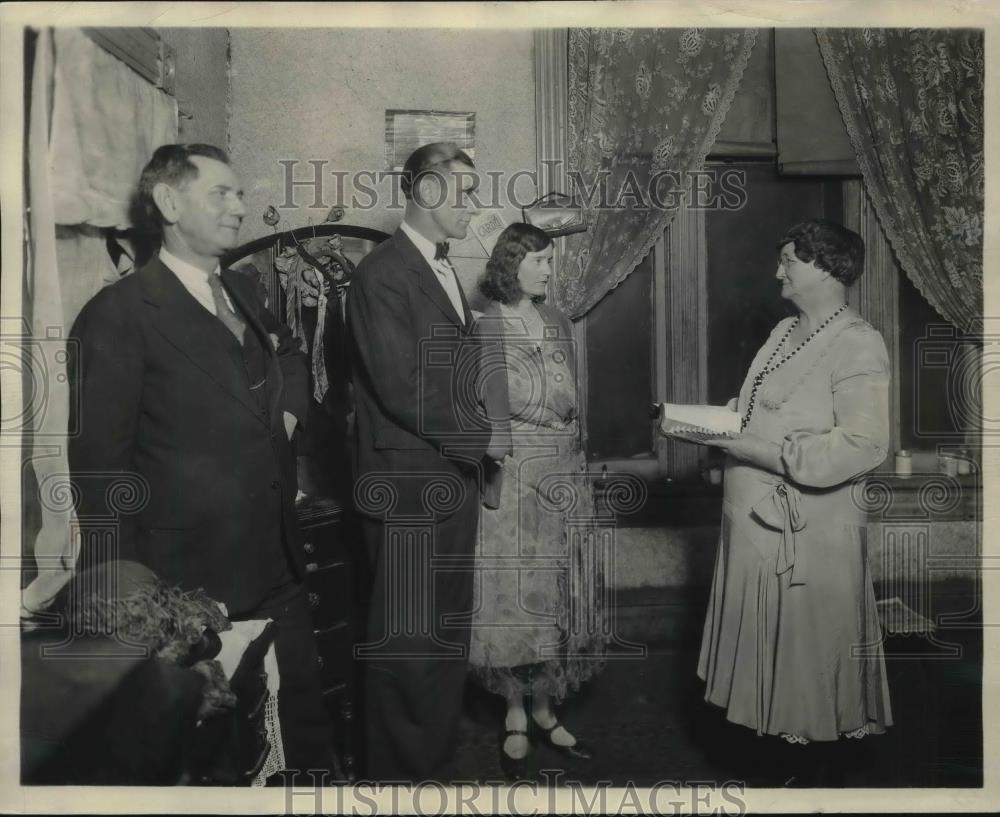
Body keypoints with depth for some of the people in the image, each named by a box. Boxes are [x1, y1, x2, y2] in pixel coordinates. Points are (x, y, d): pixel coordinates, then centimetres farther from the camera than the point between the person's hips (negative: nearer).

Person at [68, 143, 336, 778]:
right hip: (192, 579, -6)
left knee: (307, 709, 17)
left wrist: (290, 404, 10)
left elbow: (291, 351, 30)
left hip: (278, 561, 7)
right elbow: (101, 464, -12)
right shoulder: (120, 314, -12)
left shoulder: (243, 291, 10)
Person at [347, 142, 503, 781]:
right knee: (407, 646, 2)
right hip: (409, 488, -9)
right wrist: (481, 438, -11)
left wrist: (477, 444, 3)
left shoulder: (446, 271, 16)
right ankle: (400, 775, 20)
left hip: (455, 481, 9)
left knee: (448, 641, 18)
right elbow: (402, 388, -19)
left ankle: (436, 762, 34)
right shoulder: (382, 274, -12)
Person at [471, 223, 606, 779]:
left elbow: (573, 405, 15)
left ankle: (545, 710, 26)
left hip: (564, 479, 5)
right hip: (510, 480, -5)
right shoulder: (484, 326, -6)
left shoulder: (559, 323, 11)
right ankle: (516, 719, 19)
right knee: (513, 596, 2)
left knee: (555, 594, 10)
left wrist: (577, 469, 10)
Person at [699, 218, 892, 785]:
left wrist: (764, 453, -23)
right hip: (756, 523, 8)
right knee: (782, 661, 19)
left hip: (808, 536, -8)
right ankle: (803, 765, 36)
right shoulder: (785, 332, 12)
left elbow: (864, 445, -22)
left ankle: (824, 776, 28)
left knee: (816, 669, 8)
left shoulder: (857, 344, -14)